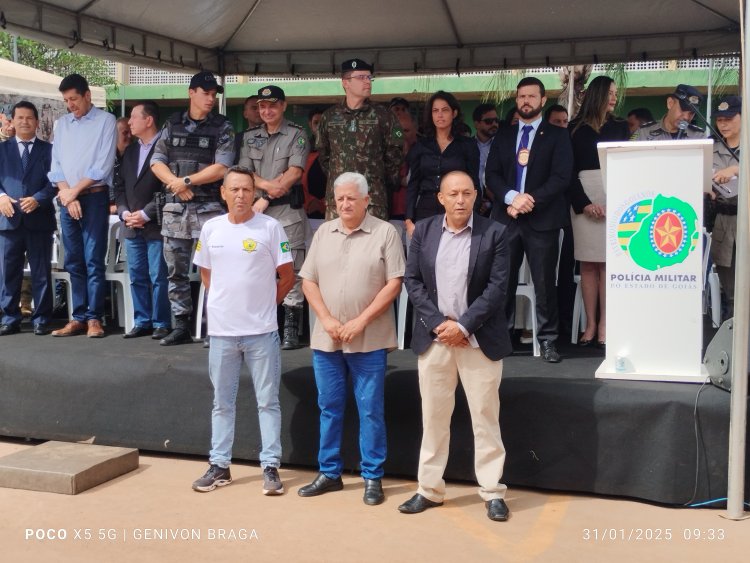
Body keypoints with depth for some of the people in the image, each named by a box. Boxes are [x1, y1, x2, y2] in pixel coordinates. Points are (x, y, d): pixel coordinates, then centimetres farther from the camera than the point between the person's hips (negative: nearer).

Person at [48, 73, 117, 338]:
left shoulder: (106, 121, -2)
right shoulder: (61, 124, 14)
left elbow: (103, 166, -9)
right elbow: (56, 164, 11)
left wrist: (75, 191, -7)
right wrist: (66, 193, -4)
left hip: (94, 197, -5)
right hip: (66, 199, 5)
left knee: (93, 261, -6)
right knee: (73, 262, 6)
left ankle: (94, 318, -2)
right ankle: (79, 317, 11)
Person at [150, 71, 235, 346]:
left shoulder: (222, 127, 2)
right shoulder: (172, 124, 11)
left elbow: (221, 168, -8)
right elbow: (157, 162, 8)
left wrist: (187, 181, -9)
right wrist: (176, 184, -9)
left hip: (209, 208, -4)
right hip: (174, 208, 4)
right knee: (175, 270, 7)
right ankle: (181, 327, 15)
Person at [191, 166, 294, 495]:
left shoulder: (270, 227, -6)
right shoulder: (211, 229, 4)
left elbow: (287, 276, 0)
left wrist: (263, 305, 4)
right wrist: (227, 303, 10)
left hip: (262, 331, -3)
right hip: (221, 330, 3)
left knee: (268, 401, 4)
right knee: (222, 402, 13)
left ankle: (271, 467, 12)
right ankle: (219, 465, 23)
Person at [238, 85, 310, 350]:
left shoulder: (296, 135, 1)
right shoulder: (251, 137, 14)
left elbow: (295, 172, -10)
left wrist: (266, 199, -14)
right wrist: (268, 185, -13)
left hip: (287, 209, -4)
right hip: (257, 210, 4)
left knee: (291, 270, -4)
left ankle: (291, 330, -1)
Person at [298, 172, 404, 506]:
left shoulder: (385, 233, -3)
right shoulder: (324, 233, 10)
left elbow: (394, 284, -8)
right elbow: (308, 281, 8)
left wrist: (361, 321, -14)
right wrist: (327, 320, -6)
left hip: (369, 340, -4)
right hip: (325, 338, 4)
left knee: (370, 410, 3)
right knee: (329, 407, 11)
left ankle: (372, 477, 13)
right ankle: (329, 473, 23)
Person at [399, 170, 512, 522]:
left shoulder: (494, 233, -4)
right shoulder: (423, 231, 4)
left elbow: (497, 286, -8)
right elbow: (412, 281, 2)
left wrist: (463, 326, -14)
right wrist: (438, 322, -9)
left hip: (478, 338, -2)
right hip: (434, 336, 3)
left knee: (486, 417, 4)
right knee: (433, 416, 10)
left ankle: (493, 492, 14)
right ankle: (430, 489, 21)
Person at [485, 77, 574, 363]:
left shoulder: (557, 135, 5)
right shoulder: (503, 136, 15)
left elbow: (561, 177, -5)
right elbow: (491, 174, 7)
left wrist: (531, 199, -15)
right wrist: (511, 197, -11)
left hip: (542, 218, -3)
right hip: (506, 216, 3)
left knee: (544, 282, 0)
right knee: (503, 280, 3)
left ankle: (547, 339, 7)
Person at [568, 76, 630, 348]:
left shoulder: (620, 127, 12)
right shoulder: (575, 129, 6)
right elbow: (569, 171, 1)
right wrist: (584, 203, -12)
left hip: (613, 199, 1)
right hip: (583, 199, -1)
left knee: (607, 262, -2)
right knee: (587, 264, 0)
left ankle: (604, 325, 0)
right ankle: (590, 323, 5)